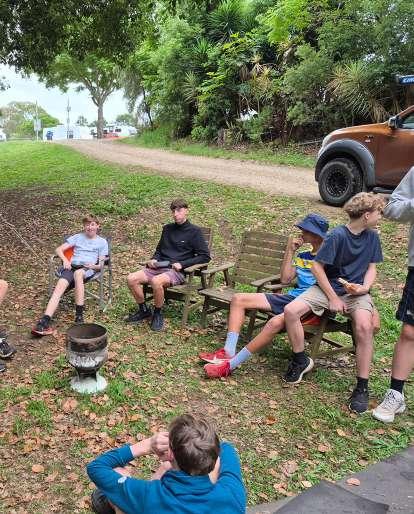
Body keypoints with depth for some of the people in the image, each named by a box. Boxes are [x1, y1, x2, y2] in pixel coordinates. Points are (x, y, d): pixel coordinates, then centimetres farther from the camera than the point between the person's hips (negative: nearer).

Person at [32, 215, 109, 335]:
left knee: (78, 273, -41)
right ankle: (44, 321, -46)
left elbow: (100, 265, 12)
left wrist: (94, 266, -11)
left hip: (88, 269, -2)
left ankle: (79, 315, -42)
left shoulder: (102, 242, 19)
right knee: (60, 286, -31)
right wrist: (65, 260, -4)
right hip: (72, 267, 2)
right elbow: (59, 249, 17)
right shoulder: (77, 237, 24)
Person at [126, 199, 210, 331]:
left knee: (156, 281, -36)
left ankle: (158, 314, -12)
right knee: (132, 278, -16)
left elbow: (205, 256, -4)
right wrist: (154, 260, 7)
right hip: (159, 267, 6)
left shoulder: (194, 231, 0)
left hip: (177, 271, -6)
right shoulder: (167, 228, 18)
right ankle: (143, 310, 3)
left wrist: (182, 264, -12)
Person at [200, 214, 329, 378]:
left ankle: (230, 365, -32)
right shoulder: (302, 256, 20)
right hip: (291, 297, 8)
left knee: (276, 322, -40)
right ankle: (228, 352, -15)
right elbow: (285, 279, 13)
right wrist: (290, 251, 10)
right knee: (238, 299, -2)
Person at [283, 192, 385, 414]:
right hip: (328, 286, -1)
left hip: (357, 291, 2)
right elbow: (317, 267, -10)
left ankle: (362, 387, -17)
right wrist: (333, 298, -13)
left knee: (364, 326, -32)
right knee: (290, 311, -25)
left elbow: (371, 268, 11)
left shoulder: (372, 237, 4)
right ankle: (301, 360, 1)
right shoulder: (337, 235, -12)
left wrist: (364, 288, -11)